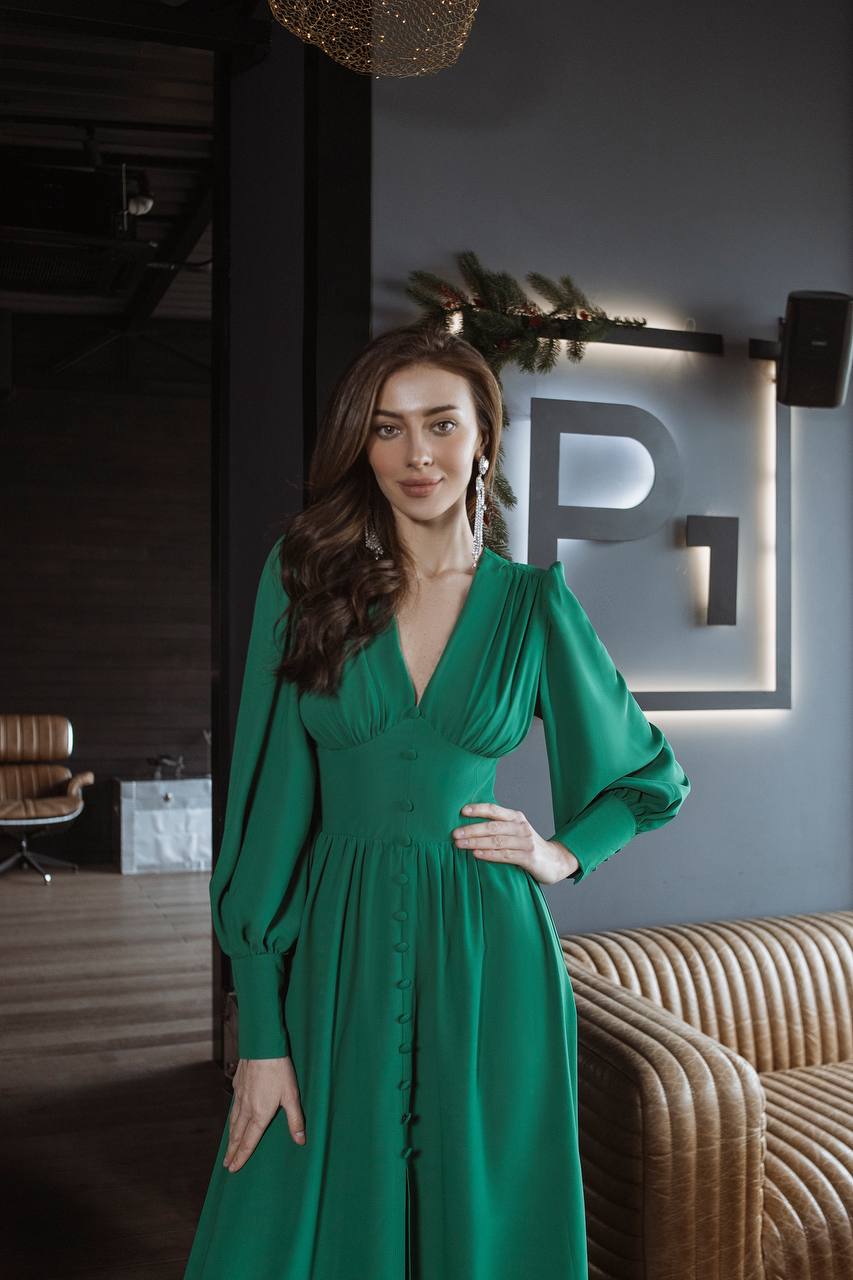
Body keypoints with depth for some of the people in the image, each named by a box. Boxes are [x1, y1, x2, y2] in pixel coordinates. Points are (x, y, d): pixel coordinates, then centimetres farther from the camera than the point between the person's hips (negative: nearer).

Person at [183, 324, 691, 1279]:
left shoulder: (534, 603, 2)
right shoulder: (305, 577, -1)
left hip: (488, 960, 0)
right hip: (336, 954, 0)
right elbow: (267, 795, -5)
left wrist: (565, 853, -2)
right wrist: (261, 1033, -8)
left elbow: (654, 777, 16)